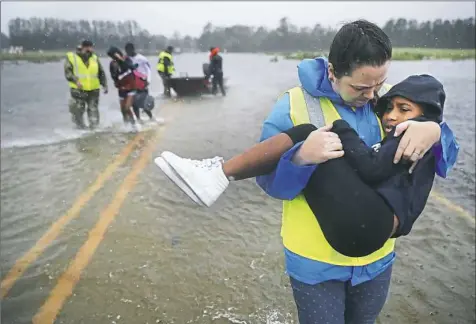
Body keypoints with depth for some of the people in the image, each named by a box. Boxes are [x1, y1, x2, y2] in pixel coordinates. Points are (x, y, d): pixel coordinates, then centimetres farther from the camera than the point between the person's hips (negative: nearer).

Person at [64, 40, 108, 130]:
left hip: (93, 90, 3)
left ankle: (94, 128, 15)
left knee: (93, 111, 6)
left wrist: (104, 85, 5)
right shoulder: (71, 57, 0)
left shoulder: (95, 58, 12)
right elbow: (68, 72, -8)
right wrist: (76, 81, -24)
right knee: (78, 111, 3)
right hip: (78, 90, -2)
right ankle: (81, 127, 18)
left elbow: (101, 73, 16)